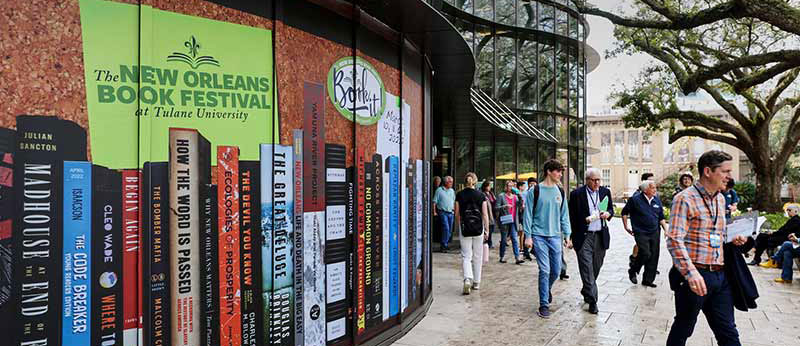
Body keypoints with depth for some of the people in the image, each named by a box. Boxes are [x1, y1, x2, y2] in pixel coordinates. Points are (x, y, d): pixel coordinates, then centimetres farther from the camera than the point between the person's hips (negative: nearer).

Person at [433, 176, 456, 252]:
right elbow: (434, 202, -3)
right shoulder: (439, 190, -3)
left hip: (450, 212, 6)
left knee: (449, 229, 7)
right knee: (446, 228, -15)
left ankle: (445, 244, 19)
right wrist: (434, 211, -9)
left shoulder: (452, 191, 14)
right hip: (443, 212, -6)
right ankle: (444, 246, -10)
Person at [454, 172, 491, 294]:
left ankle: (467, 279, -19)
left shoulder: (459, 195, -1)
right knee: (477, 256, 13)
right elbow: (485, 214, -2)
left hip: (464, 228, 0)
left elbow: (457, 214, 2)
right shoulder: (481, 195, -2)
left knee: (466, 256, 3)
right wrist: (487, 230, 5)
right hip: (478, 228, 1)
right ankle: (476, 283, 21)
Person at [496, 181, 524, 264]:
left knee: (515, 239, -2)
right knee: (503, 239, 7)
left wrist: (520, 196, -13)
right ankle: (502, 257, 18)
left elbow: (520, 205, -1)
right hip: (504, 221, -3)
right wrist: (505, 206, -22)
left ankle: (517, 258, -4)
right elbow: (496, 207, -8)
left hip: (513, 221, 4)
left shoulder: (515, 196, 12)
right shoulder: (501, 196, -2)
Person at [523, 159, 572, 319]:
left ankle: (546, 290, 37)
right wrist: (528, 236, -8)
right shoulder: (535, 191, -4)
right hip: (539, 236, -4)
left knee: (556, 270, 7)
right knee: (545, 270, -7)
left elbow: (564, 215, 14)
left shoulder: (560, 192, 10)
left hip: (555, 236, 5)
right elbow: (528, 214, -3)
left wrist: (567, 235, 8)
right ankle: (544, 305, 2)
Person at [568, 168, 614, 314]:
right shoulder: (576, 194, -6)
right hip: (584, 236, -5)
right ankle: (592, 300, -3)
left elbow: (611, 209, 17)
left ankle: (586, 291, 35)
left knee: (596, 267, 14)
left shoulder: (605, 192, 8)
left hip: (601, 236, 5)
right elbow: (572, 216, -2)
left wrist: (608, 213, -5)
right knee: (587, 268, -8)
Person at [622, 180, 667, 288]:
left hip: (655, 233, 5)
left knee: (654, 256, 4)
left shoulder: (657, 200, 8)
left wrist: (666, 230, 5)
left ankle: (648, 280, 16)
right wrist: (626, 227, 1)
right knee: (646, 254, -16)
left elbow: (661, 217, 15)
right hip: (641, 233, -5)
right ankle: (632, 271, 10)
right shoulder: (635, 200, -7)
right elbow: (624, 212, 3)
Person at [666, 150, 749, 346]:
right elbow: (674, 240, -19)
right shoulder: (685, 199, -12)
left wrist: (731, 240, 7)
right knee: (683, 329, 8)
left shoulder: (720, 199, 14)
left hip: (720, 276, 7)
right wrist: (691, 272, -28)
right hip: (695, 275, -7)